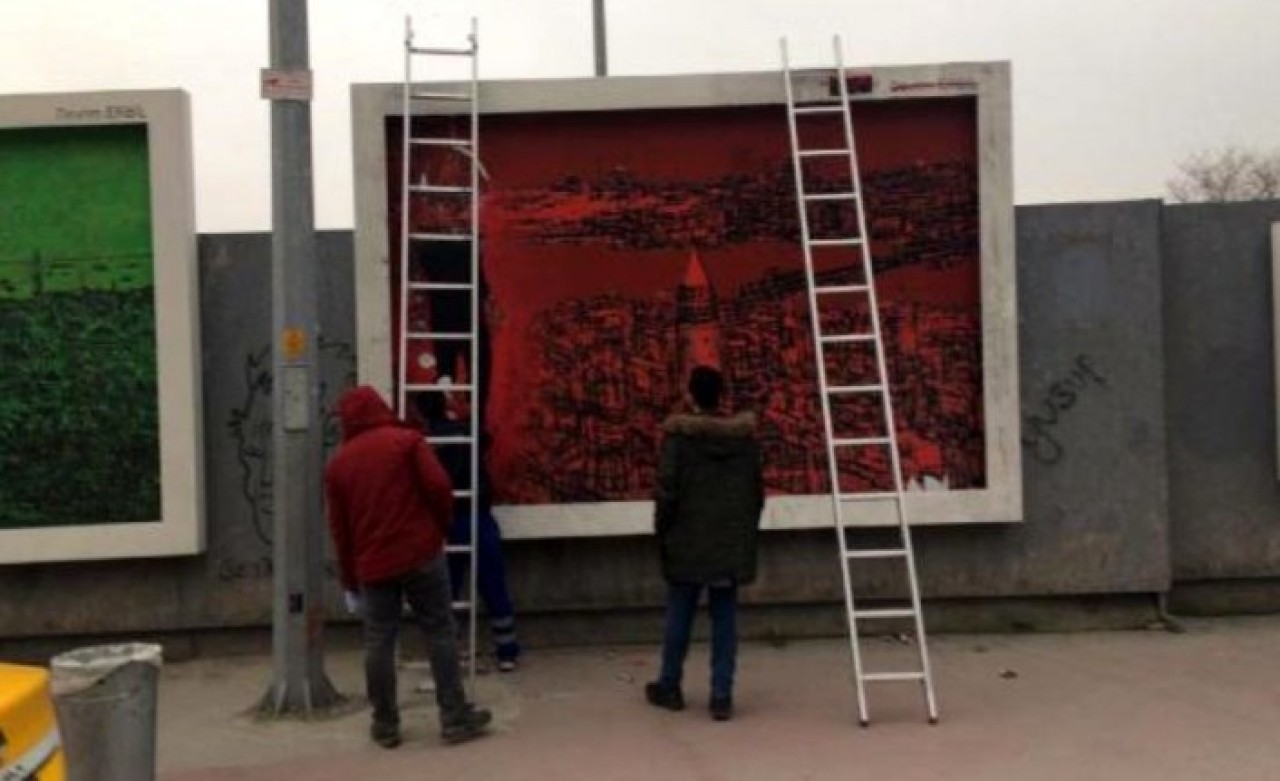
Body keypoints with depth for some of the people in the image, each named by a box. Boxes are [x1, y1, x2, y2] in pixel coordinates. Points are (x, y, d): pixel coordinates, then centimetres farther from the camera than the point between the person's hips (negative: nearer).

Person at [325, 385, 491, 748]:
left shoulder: (338, 463, 9)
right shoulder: (407, 440, -1)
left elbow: (339, 528, 10)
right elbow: (439, 486, -11)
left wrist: (349, 579, 17)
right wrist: (442, 526, 7)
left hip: (372, 564, 3)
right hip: (421, 553, -3)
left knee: (378, 643, 8)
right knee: (440, 633, 4)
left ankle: (385, 726, 14)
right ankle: (455, 719, 7)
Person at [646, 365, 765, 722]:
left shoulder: (678, 435, -10)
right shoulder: (746, 434, 3)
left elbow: (667, 491, -10)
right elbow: (757, 489, 8)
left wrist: (662, 532, 2)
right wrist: (749, 531, 17)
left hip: (688, 543, -3)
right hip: (733, 542, 3)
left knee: (679, 615, 12)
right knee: (725, 618, 7)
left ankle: (669, 687, 26)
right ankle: (722, 696, 6)